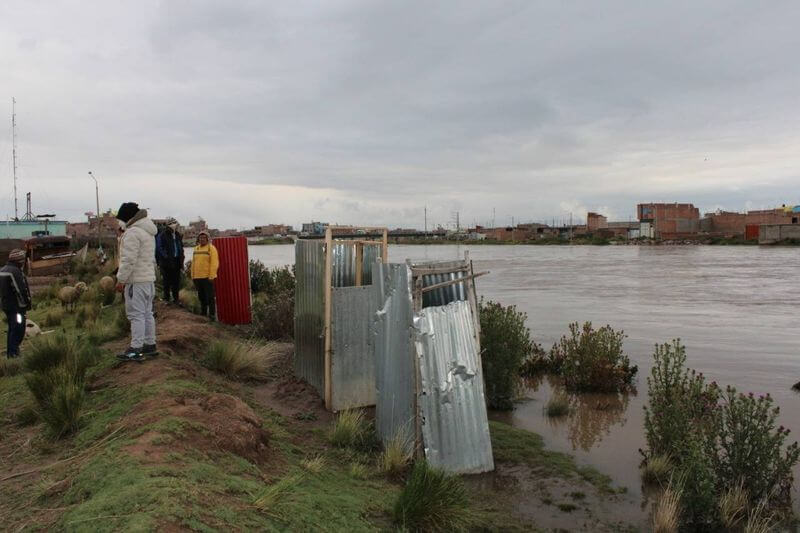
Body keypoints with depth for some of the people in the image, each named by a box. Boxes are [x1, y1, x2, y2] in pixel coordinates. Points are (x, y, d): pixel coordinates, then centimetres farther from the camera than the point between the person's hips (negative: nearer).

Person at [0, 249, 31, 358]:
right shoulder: (15, 271, -20)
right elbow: (21, 290, -21)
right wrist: (27, 303, -10)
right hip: (16, 306, -10)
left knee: (12, 329, 19)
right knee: (18, 330, -5)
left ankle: (10, 352, 28)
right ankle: (13, 353, -4)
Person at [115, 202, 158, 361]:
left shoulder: (133, 232, -14)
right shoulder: (148, 232, 18)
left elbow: (129, 259, -20)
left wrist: (121, 279, -15)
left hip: (136, 280, -10)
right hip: (149, 278, 10)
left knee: (136, 314, -7)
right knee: (147, 313, 14)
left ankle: (136, 349, -6)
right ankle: (150, 345, 20)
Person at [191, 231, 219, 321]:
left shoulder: (211, 248, -6)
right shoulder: (196, 248, 15)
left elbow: (214, 263, -13)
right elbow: (193, 263, 18)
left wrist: (211, 276, -18)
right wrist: (193, 276, 14)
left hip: (207, 277, -6)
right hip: (198, 277, 6)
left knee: (210, 297, -4)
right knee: (201, 296, 14)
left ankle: (212, 315, 1)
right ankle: (203, 313, 26)